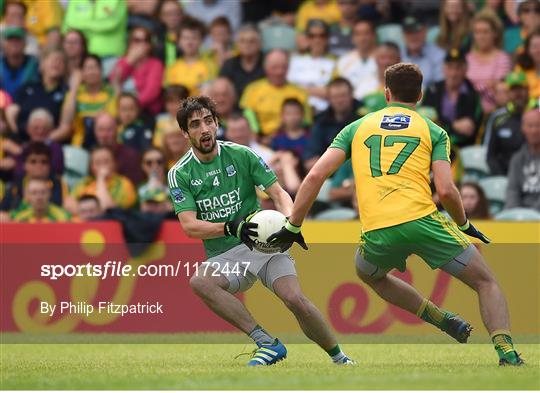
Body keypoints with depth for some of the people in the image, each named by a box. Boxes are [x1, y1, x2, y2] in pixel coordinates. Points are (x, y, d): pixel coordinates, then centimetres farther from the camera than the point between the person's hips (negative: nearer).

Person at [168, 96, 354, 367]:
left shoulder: (241, 155, 3)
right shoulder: (180, 174, 2)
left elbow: (278, 194, 4)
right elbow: (189, 225, -9)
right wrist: (230, 228, -27)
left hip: (263, 244, -1)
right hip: (223, 257, 1)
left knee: (295, 299, -26)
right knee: (198, 282, -34)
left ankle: (339, 359, -3)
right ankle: (267, 343, -32)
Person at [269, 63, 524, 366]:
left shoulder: (357, 128, 19)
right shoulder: (434, 132, 14)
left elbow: (315, 176, 9)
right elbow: (446, 190, 0)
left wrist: (293, 227, 14)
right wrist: (464, 225, 18)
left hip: (377, 233, 2)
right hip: (422, 219, -1)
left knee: (369, 273, 36)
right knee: (486, 283, 12)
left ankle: (442, 319, 24)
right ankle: (507, 356, -9)